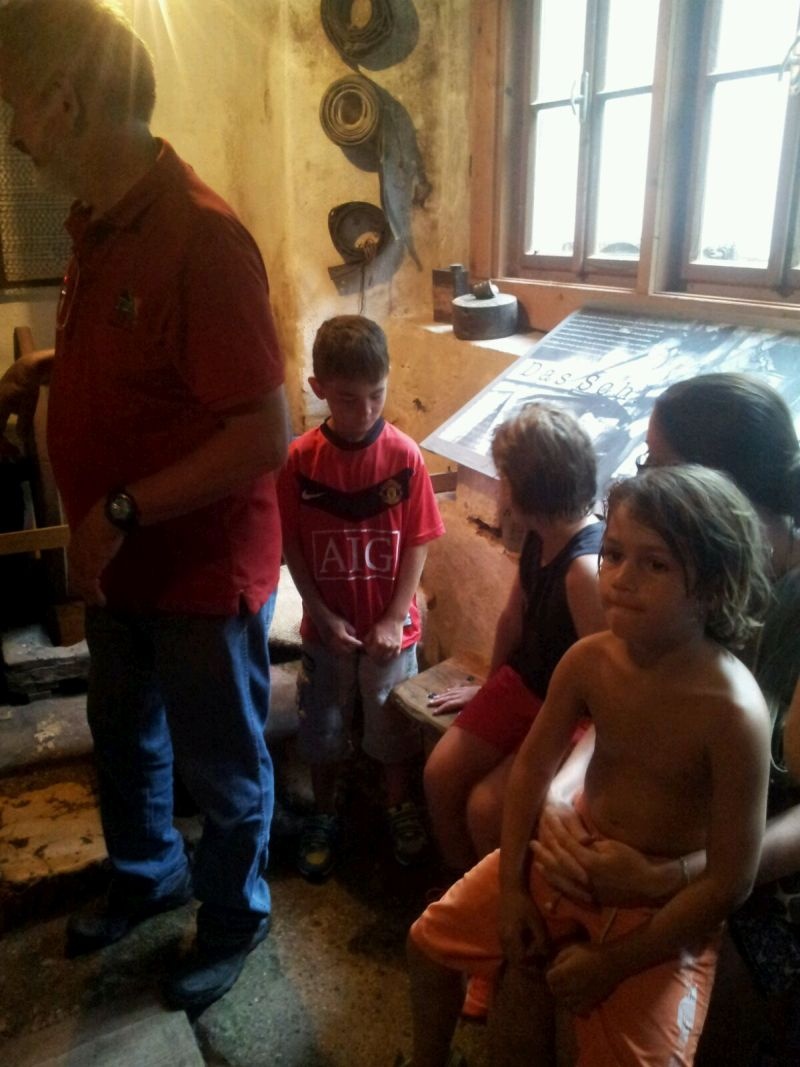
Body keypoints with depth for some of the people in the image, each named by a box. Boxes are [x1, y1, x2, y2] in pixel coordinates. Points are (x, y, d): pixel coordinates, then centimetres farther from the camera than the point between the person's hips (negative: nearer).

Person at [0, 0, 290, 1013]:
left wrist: (121, 512, -23)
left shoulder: (200, 235, -24)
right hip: (118, 560, 8)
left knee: (221, 767, 14)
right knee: (123, 736, 26)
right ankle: (147, 874, 53)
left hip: (204, 568, -8)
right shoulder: (95, 226, 3)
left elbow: (265, 433, -26)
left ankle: (234, 921, 40)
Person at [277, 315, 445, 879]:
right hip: (327, 627, 1)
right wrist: (323, 616, -12)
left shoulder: (404, 455, -13)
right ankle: (324, 816, 40)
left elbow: (416, 543, -9)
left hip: (389, 627, -1)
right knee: (323, 728, 18)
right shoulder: (301, 458, -12)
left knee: (394, 726, 16)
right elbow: (293, 547, -6)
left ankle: (402, 808, 41)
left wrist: (393, 620, -12)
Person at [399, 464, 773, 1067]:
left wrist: (610, 965, -16)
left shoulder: (733, 710, -30)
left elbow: (730, 881, -22)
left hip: (663, 908, -4)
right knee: (432, 939, 12)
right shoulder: (589, 659, -16)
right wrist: (512, 887, 0)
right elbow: (534, 766, -1)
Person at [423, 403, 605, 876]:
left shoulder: (585, 568, -33)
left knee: (484, 807, -12)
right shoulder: (540, 536, -7)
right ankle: (462, 882, 29)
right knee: (440, 774, 4)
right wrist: (490, 686, 21)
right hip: (522, 684, 8)